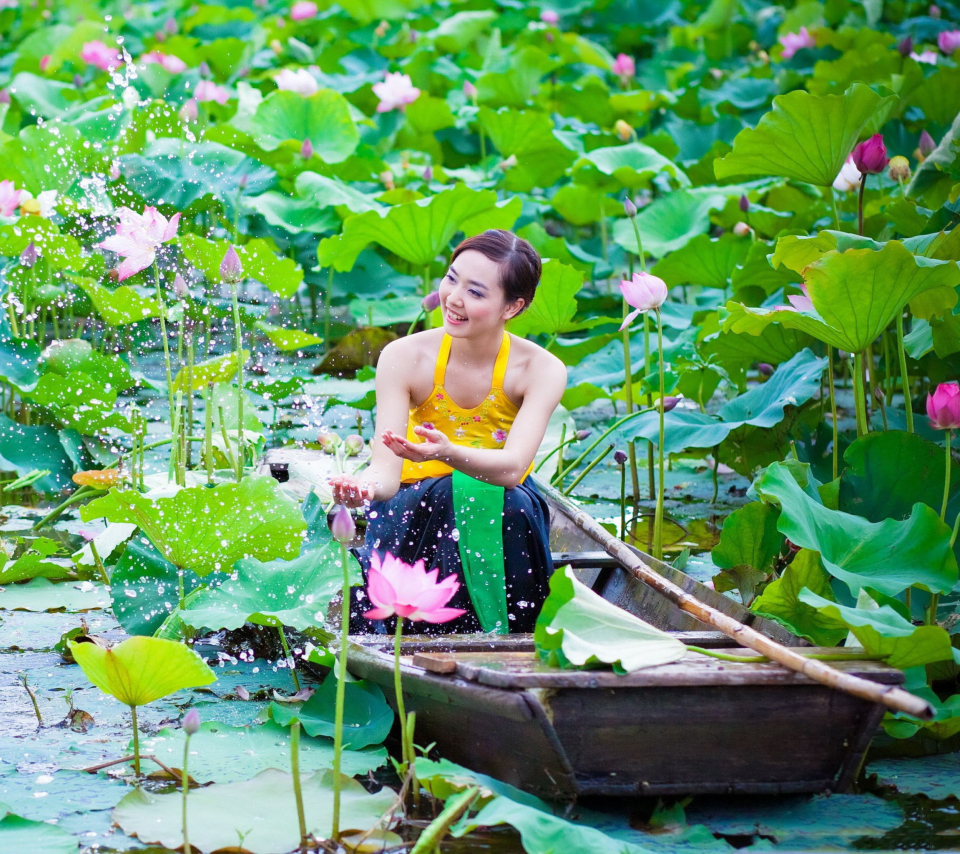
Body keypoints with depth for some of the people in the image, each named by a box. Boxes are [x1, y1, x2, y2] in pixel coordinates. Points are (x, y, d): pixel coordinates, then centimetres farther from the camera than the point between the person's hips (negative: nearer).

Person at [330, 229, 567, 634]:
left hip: (501, 511, 0)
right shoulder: (405, 358, -13)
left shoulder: (541, 370, -14)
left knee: (515, 508, -34)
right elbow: (386, 469, -20)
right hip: (420, 508, 0)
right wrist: (362, 487, -46)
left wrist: (449, 453, -49)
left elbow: (512, 467, -28)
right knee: (449, 495, -34)